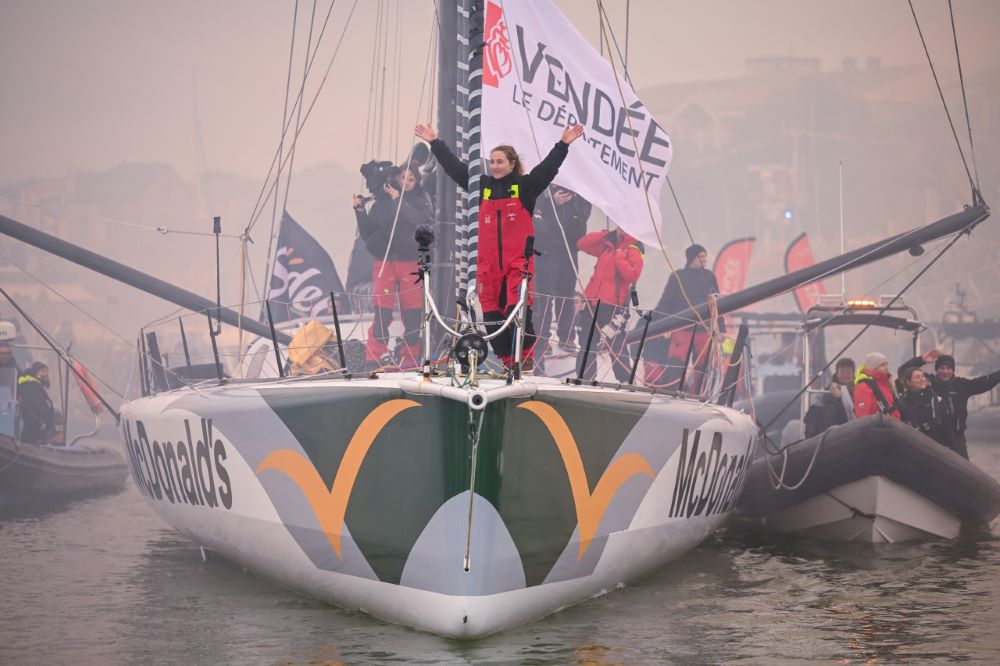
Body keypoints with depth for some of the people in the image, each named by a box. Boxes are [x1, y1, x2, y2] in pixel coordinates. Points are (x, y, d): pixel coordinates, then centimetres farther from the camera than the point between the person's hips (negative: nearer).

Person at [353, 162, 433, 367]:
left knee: (413, 314, 0)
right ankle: (375, 357, -9)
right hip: (385, 260, 0)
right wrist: (360, 210, -2)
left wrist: (399, 200, -15)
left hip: (412, 261, 0)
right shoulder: (382, 201, 10)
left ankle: (410, 358, 7)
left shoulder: (421, 200, 7)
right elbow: (367, 233, 11)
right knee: (382, 311, -8)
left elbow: (420, 220, -14)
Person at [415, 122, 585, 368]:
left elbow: (548, 167, -8)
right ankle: (506, 360, 12)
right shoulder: (482, 186, 11)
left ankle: (525, 356, -2)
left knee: (518, 309, -17)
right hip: (488, 263, 4)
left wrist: (563, 144, -18)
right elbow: (454, 166, 14)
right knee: (492, 313, 3)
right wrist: (435, 143, 16)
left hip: (518, 262, -4)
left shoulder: (525, 186, 3)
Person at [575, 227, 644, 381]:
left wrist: (618, 257, -15)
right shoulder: (608, 245, 16)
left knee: (616, 347, -8)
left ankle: (626, 383, -2)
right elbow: (582, 244, 15)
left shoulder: (633, 249, -3)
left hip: (614, 306, -7)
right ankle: (584, 380, 19)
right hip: (593, 303, 7)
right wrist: (606, 235, 8)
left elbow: (632, 274, -16)